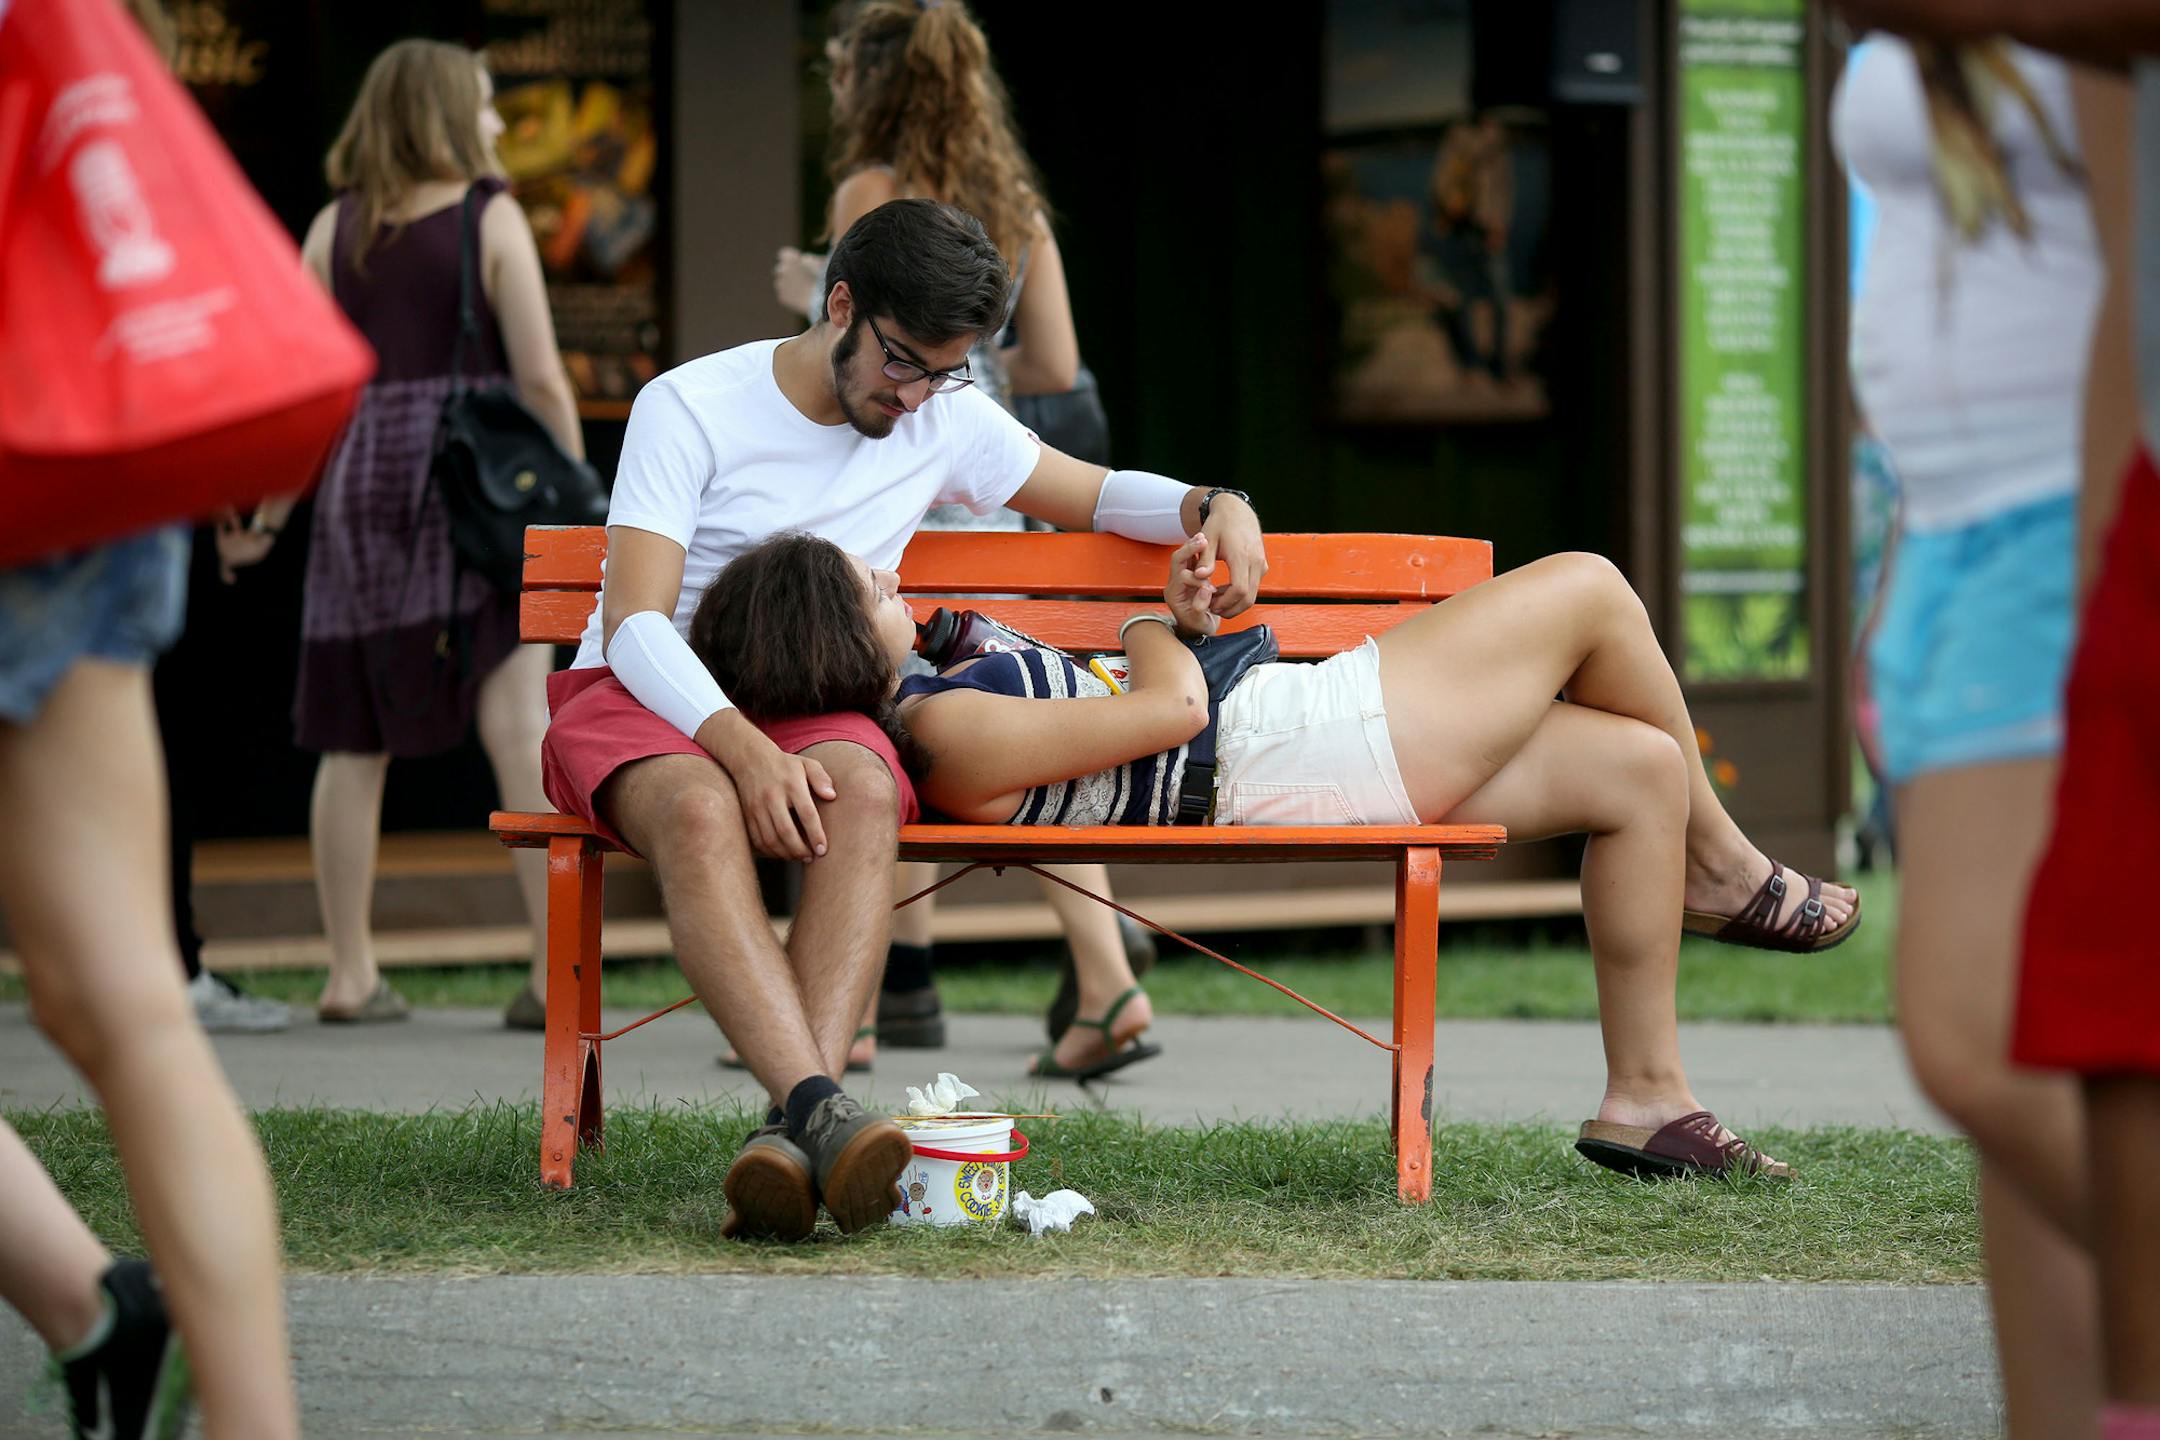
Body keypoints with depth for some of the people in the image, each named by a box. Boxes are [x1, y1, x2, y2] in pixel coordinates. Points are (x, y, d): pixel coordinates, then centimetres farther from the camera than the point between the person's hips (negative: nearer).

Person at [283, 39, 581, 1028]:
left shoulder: (336, 227, 7)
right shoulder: (491, 218, -2)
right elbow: (539, 376, -8)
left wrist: (269, 506, 13)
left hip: (361, 483, 3)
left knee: (355, 742, 8)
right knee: (519, 722, -7)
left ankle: (351, 973, 10)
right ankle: (557, 967, -13)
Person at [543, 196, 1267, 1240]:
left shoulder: (945, 420, 11)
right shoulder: (688, 408, -6)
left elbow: (1095, 495, 27)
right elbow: (635, 626, -14)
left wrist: (1212, 506, 4)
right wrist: (745, 746, -32)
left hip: (806, 711, 3)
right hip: (643, 698, -3)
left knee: (863, 794, -35)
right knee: (701, 809, -40)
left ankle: (792, 1138, -49)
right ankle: (822, 1111, -55)